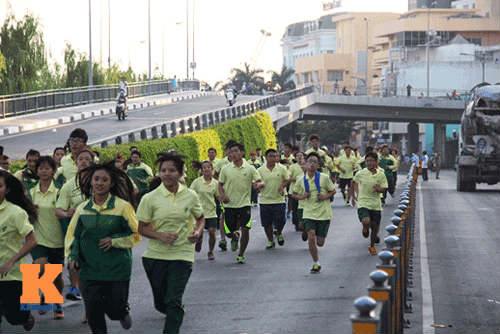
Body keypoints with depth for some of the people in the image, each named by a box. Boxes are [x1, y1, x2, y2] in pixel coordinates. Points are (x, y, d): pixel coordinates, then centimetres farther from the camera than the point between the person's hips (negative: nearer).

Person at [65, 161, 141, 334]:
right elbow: (72, 235, 14)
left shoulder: (123, 207, -6)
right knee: (93, 313, -1)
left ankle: (124, 312, 39)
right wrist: (73, 256, 0)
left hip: (117, 268, -2)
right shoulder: (83, 208, 4)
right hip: (89, 269, 3)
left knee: (115, 309, 2)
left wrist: (114, 240, -13)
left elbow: (136, 235, 0)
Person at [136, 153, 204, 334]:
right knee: (160, 303, 15)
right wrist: (160, 235, -19)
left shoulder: (190, 196, -1)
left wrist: (198, 231, -6)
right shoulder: (150, 198, -5)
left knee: (173, 302, -13)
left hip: (182, 254, -1)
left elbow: (200, 217, 16)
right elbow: (142, 228, -1)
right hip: (155, 255, 1)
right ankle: (176, 313, 48)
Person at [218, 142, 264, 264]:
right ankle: (235, 238, 40)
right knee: (229, 232, 1)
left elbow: (261, 182, 0)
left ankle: (241, 255, 9)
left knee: (245, 229, -10)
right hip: (230, 205, 1)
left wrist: (258, 184, -25)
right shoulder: (226, 169, 1)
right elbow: (220, 184, 9)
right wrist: (222, 195, -10)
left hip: (244, 204, -1)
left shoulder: (249, 168, -1)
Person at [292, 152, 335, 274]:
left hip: (323, 213, -1)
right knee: (311, 238, -16)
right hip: (309, 213, 1)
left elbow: (333, 191, 6)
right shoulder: (301, 180, 0)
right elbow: (296, 194, 14)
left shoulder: (324, 178, -6)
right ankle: (316, 263, 2)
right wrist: (302, 197, -7)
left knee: (320, 243, 1)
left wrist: (326, 196, -13)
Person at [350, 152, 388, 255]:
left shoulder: (381, 175, -2)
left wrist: (379, 189, -21)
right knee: (366, 221, -27)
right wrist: (352, 195, 17)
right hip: (363, 203, -2)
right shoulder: (360, 174, -5)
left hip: (376, 205, 2)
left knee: (375, 226, 9)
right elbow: (354, 183, 12)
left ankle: (372, 246, 33)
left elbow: (384, 188, 1)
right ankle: (365, 228, 11)